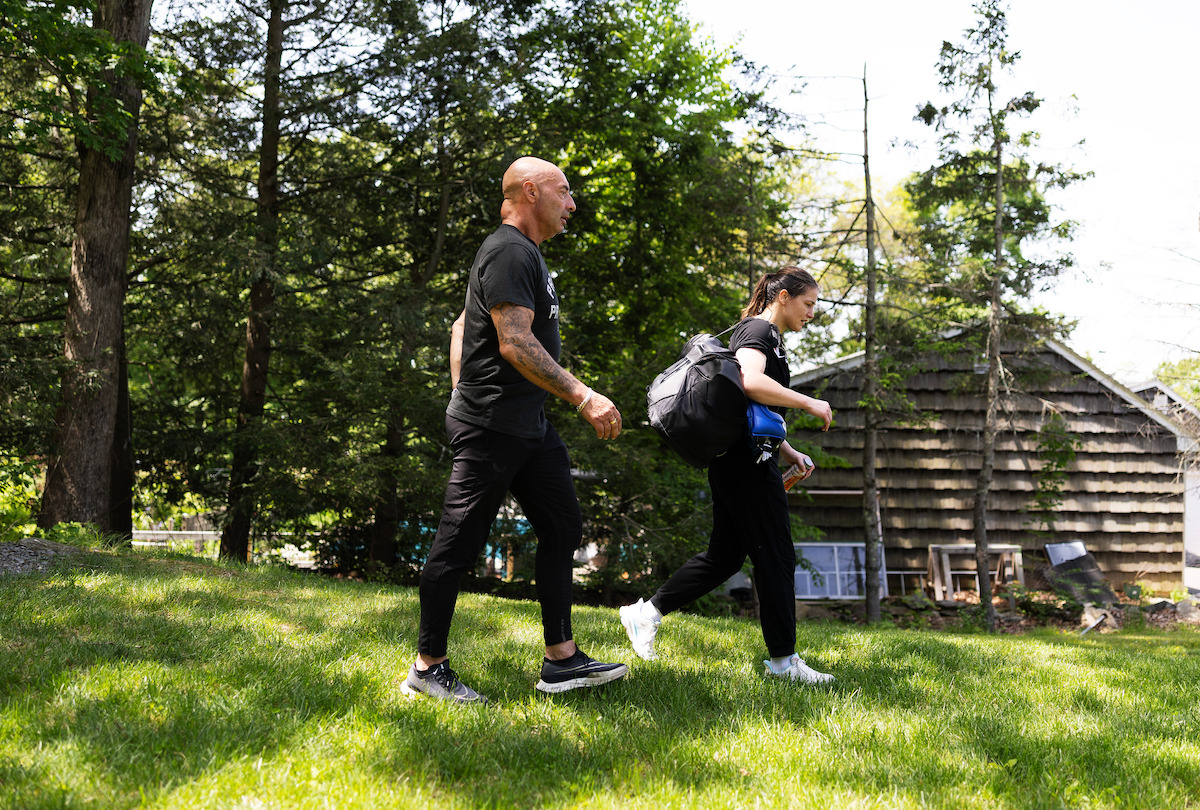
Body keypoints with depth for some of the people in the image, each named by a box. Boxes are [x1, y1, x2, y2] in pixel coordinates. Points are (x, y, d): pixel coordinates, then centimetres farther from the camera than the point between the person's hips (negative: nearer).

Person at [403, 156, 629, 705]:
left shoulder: (523, 253, 20)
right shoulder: (510, 252, -13)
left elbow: (461, 327, 24)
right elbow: (516, 343, -24)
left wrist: (461, 396, 19)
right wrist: (583, 397, -25)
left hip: (529, 427, 11)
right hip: (492, 427, -11)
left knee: (562, 528, 9)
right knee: (458, 545, -3)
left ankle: (561, 661, 13)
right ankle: (427, 668, 7)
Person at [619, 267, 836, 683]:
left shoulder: (768, 336, 23)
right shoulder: (759, 329, -8)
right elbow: (750, 382, -29)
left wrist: (789, 453, 18)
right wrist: (810, 403, -21)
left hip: (735, 461, 10)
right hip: (747, 461, -10)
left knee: (725, 555, 13)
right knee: (776, 557, -5)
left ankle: (647, 612, 16)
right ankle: (783, 660, 2)